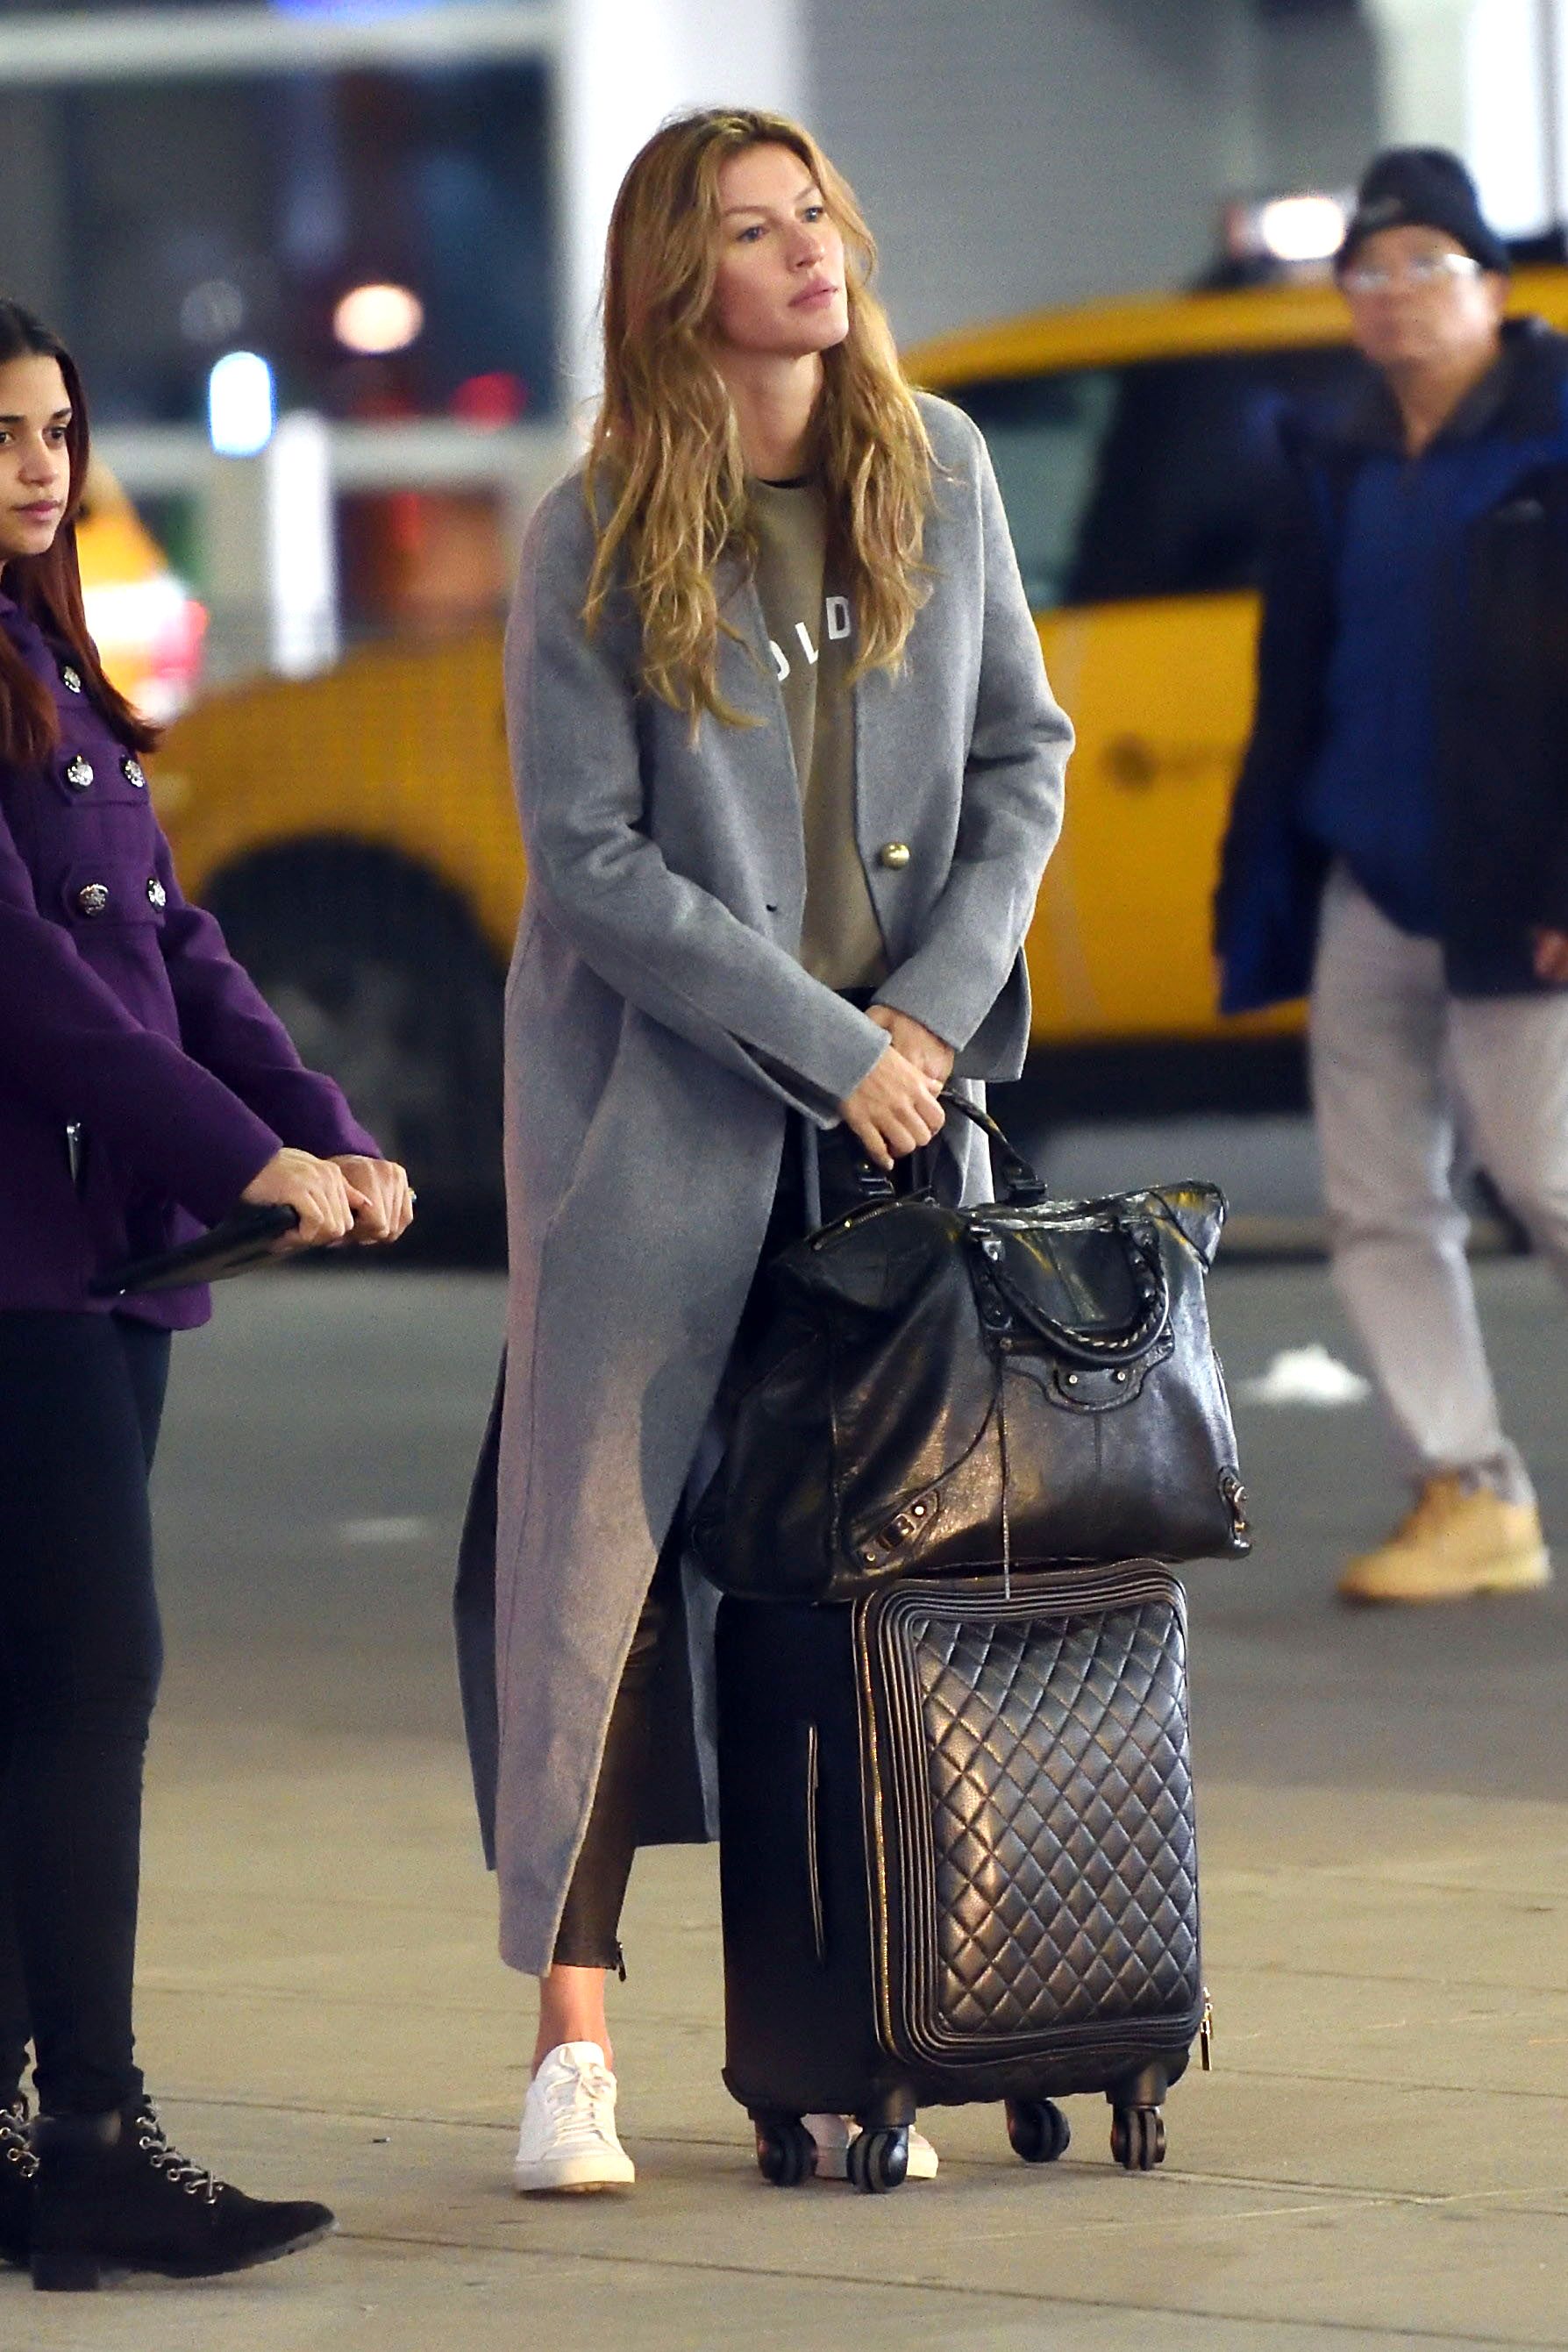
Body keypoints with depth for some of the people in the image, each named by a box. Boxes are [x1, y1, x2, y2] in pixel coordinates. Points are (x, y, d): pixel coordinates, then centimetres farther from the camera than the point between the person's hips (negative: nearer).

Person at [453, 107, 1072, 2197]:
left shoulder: (935, 471, 4)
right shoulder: (597, 538, -8)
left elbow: (1024, 762, 9)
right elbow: (589, 857, -10)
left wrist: (934, 1007, -5)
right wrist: (829, 1047, -13)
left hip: (903, 1090, 4)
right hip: (665, 1100, -3)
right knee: (609, 1539, -5)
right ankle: (573, 2036, 1)